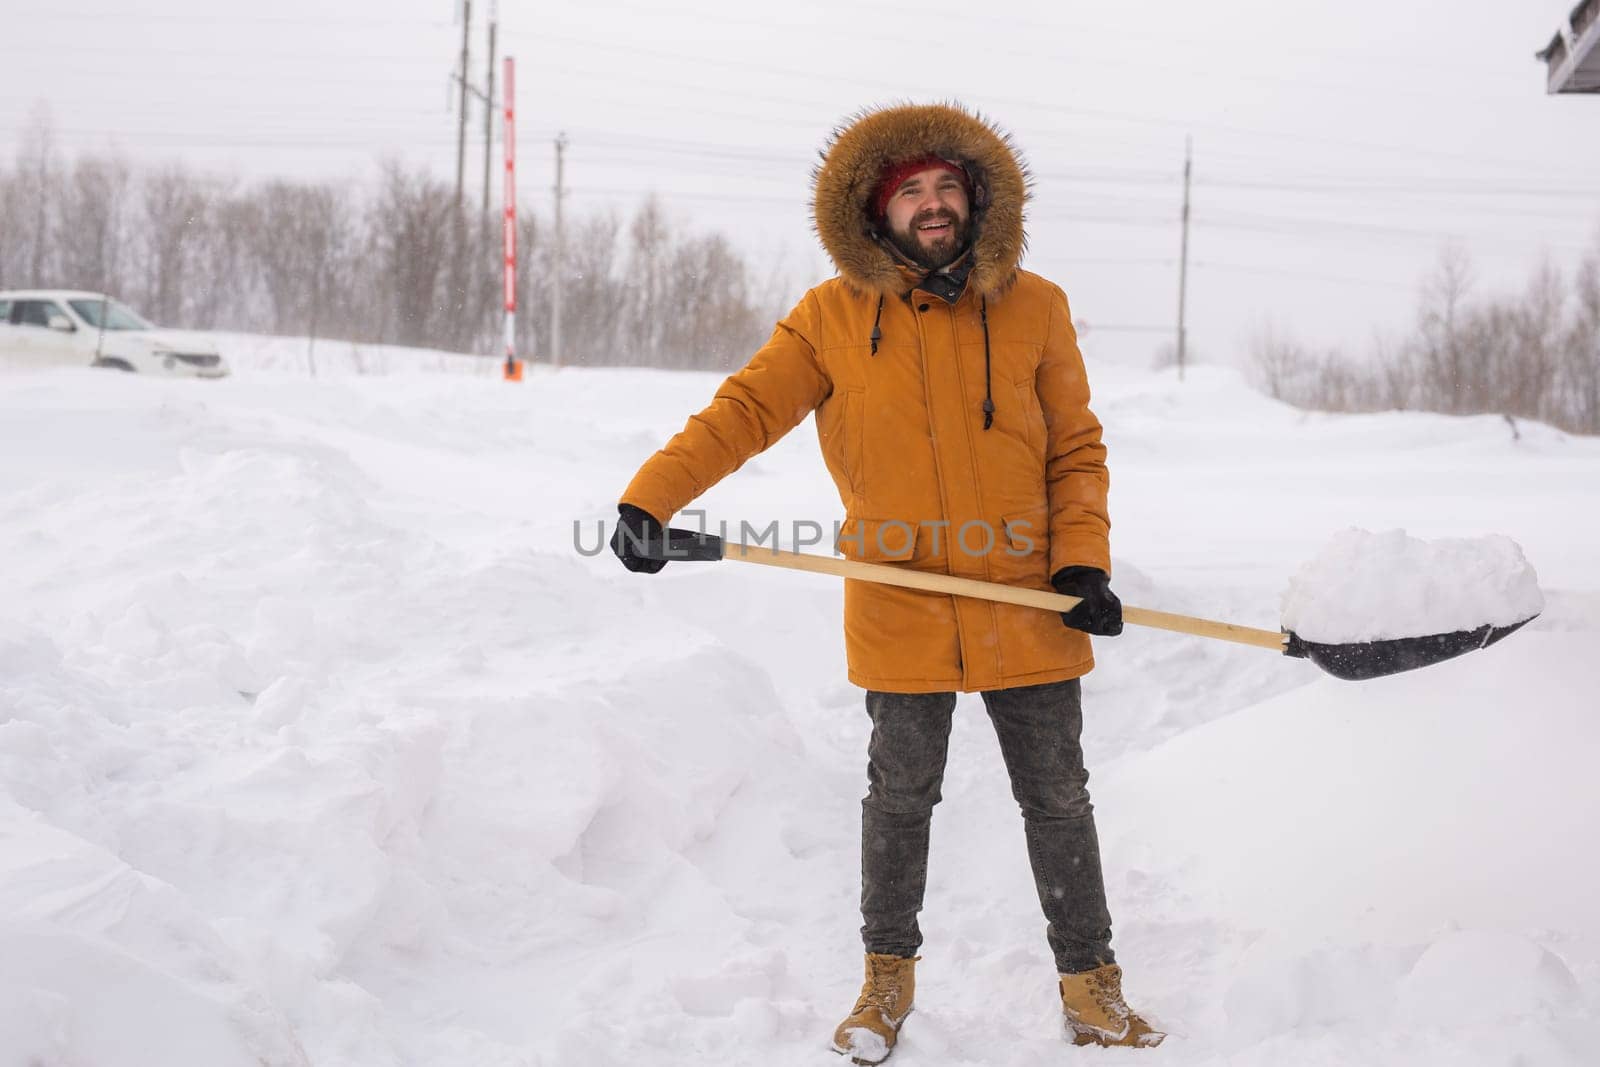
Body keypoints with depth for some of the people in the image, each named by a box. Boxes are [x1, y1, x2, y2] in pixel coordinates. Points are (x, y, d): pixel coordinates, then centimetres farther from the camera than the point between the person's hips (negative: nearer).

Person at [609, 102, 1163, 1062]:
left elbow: (1077, 450, 4)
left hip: (1028, 606, 1)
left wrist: (1084, 560, -7)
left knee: (1059, 799, 10)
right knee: (901, 798, 10)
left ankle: (1090, 982, 25)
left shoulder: (1035, 308, -1)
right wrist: (650, 498, -18)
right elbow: (745, 412, -6)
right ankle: (890, 977, 29)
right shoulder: (834, 317, -3)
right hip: (901, 612, -1)